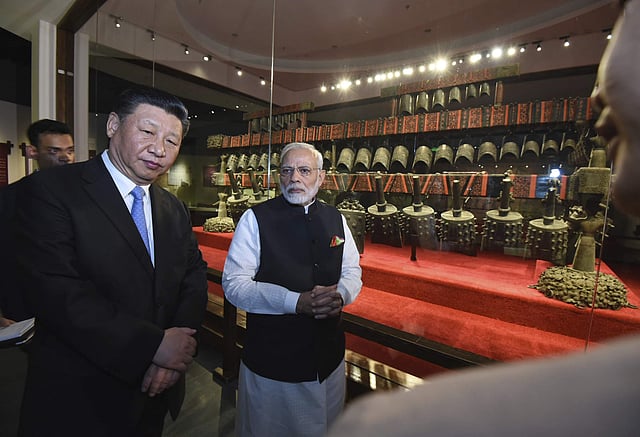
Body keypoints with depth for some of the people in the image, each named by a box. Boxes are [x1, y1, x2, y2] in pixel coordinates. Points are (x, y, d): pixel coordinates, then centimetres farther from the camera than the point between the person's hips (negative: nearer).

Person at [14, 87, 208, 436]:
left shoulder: (175, 210, 4)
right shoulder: (51, 190, -13)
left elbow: (194, 275, 2)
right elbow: (54, 289, -23)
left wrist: (176, 353, -12)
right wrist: (154, 345, -23)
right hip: (77, 398, -5)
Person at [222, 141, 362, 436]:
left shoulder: (335, 219, 2)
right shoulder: (256, 218, -12)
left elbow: (353, 270, 7)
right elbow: (234, 284, -15)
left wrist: (340, 295, -16)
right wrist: (295, 301, -26)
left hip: (329, 357, 4)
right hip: (270, 359, -3)